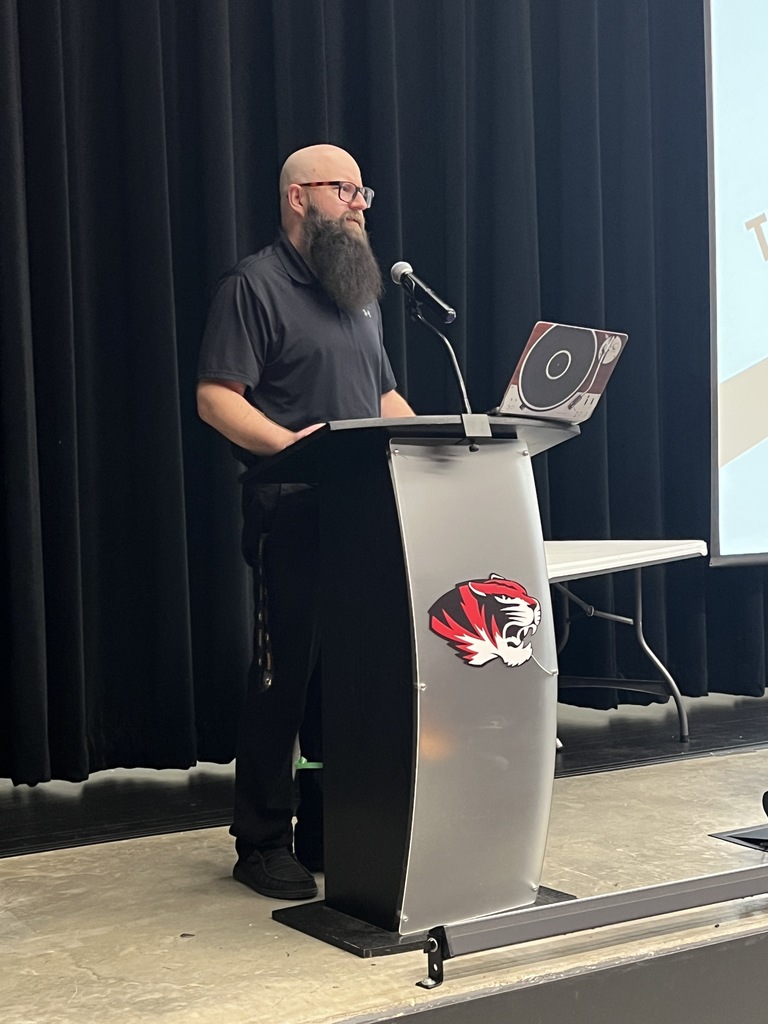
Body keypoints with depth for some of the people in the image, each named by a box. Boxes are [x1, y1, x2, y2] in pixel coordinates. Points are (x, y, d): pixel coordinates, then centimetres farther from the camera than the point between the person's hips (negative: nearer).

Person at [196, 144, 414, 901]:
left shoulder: (358, 294, 22)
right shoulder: (254, 286, -3)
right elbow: (215, 397, -12)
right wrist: (285, 442, -28)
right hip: (292, 516, -7)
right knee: (282, 678, -2)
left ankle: (331, 833, 19)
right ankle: (263, 845, 9)